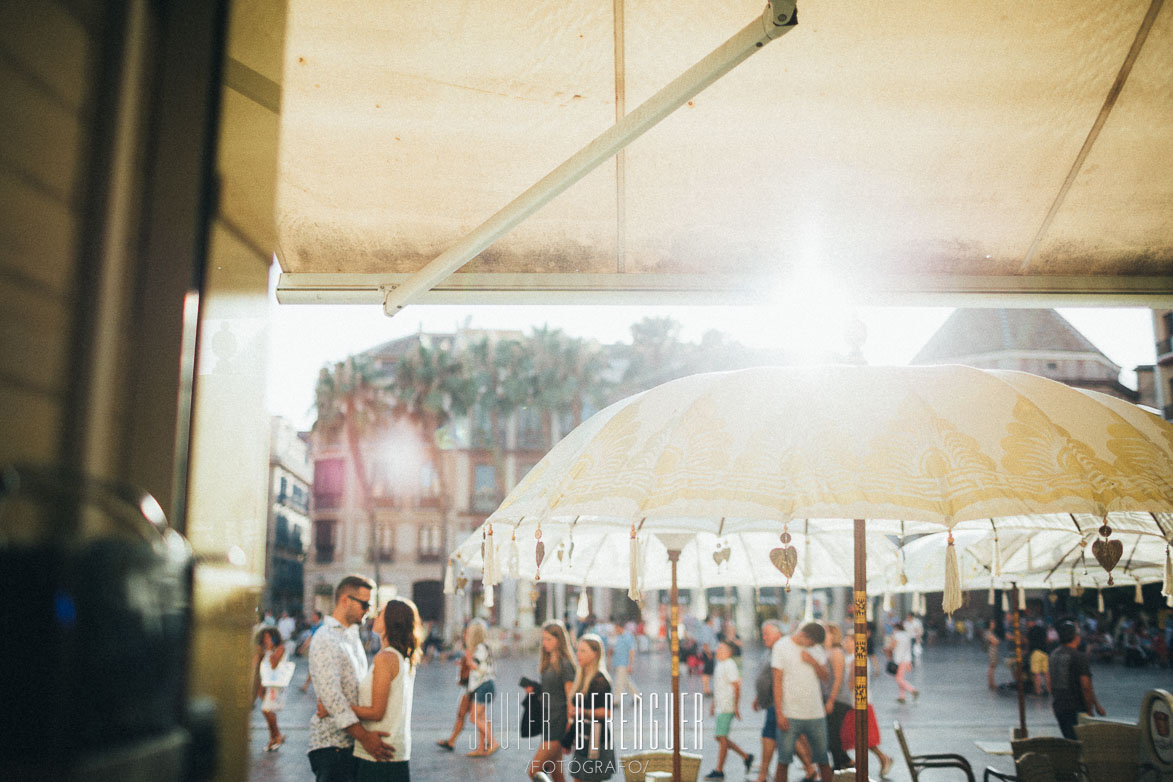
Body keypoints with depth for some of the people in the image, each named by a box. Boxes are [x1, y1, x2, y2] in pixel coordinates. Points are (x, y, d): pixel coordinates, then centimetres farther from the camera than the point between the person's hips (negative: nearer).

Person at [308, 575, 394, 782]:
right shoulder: (325, 640, -14)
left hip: (353, 740, 8)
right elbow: (331, 696, -22)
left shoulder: (352, 635, 16)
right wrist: (364, 736, -25)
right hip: (332, 742, -8)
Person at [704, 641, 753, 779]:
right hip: (720, 708, 10)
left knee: (722, 738, -7)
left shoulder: (729, 665, -13)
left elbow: (736, 686, -16)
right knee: (721, 738, 12)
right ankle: (746, 756, 22)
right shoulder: (719, 665, 16)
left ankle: (719, 771, -1)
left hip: (727, 708, -10)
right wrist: (713, 704, 25)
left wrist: (736, 706, -19)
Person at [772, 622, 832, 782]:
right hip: (789, 715, -4)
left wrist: (813, 662, -12)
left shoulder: (817, 648, 9)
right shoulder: (781, 647, -6)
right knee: (783, 761, -2)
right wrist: (779, 713, -12)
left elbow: (825, 675, 7)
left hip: (816, 714, 4)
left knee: (822, 759, 10)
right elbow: (777, 681, -8)